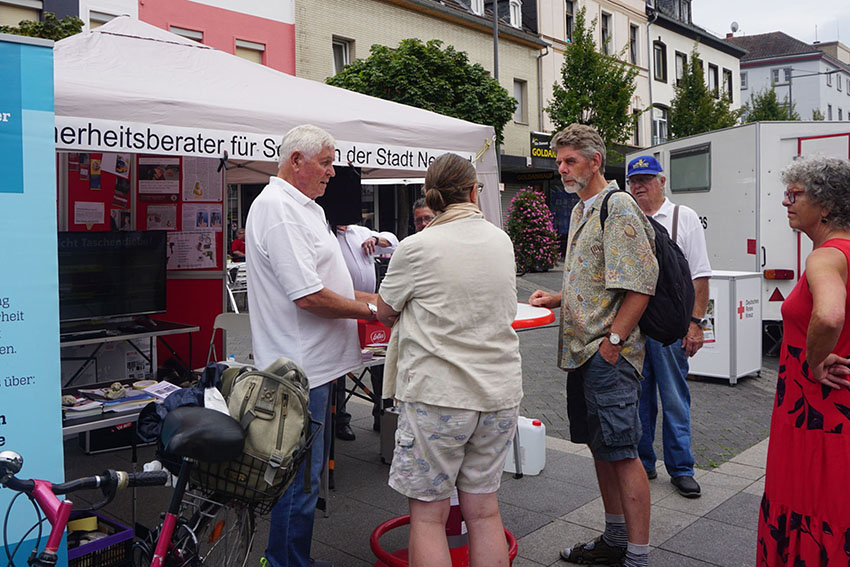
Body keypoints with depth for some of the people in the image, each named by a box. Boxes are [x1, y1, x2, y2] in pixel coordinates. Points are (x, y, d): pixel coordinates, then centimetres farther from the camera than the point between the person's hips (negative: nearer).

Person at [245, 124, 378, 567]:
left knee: (308, 471, 20)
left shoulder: (301, 206, 18)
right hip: (298, 367, -11)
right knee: (300, 478, -1)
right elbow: (309, 296, -24)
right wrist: (368, 310, -11)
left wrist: (371, 298, 13)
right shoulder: (278, 208, -18)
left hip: (312, 362, 11)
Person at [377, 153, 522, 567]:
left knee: (428, 514, 7)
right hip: (499, 390, 5)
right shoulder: (502, 241, 5)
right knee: (483, 509, 14)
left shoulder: (417, 248, -10)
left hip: (437, 393, -5)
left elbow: (385, 313, 3)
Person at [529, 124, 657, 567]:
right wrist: (558, 299, 11)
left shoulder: (619, 207, -12)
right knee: (599, 446, 16)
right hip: (581, 349, 10)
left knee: (621, 453, -4)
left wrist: (613, 340, -20)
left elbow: (640, 284, -19)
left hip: (609, 354, -10)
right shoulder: (580, 211, 17)